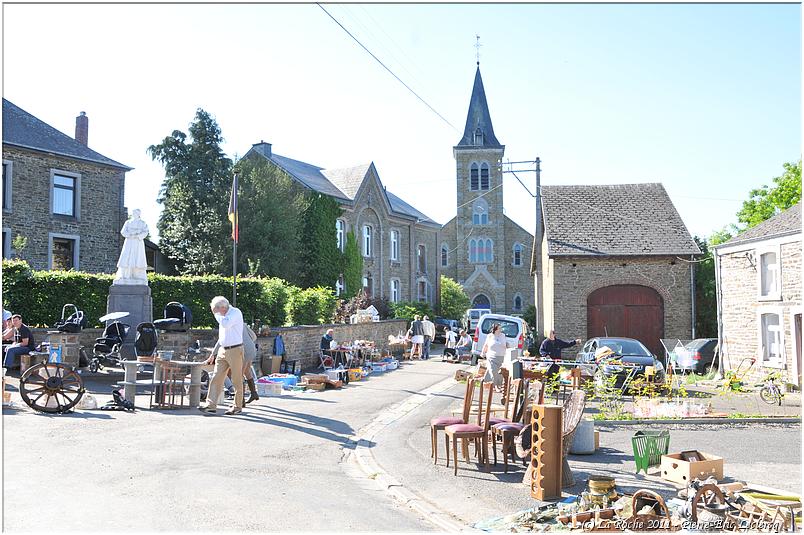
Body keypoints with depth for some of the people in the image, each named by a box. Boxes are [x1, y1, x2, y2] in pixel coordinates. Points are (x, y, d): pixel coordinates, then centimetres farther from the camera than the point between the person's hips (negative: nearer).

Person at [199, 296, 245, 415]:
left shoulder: (236, 313, -8)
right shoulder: (223, 316, 16)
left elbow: (226, 324, -28)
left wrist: (216, 313, -14)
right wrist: (213, 354, 22)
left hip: (235, 350, -8)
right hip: (223, 350, 8)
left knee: (237, 380, 0)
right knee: (216, 377, 0)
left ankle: (237, 406, 8)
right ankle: (211, 405, -1)